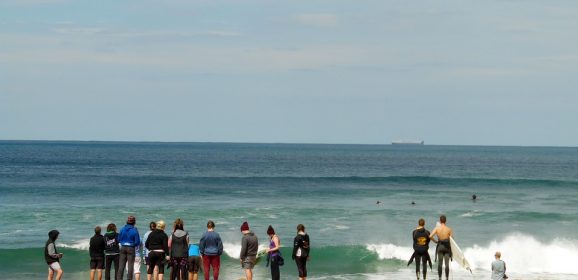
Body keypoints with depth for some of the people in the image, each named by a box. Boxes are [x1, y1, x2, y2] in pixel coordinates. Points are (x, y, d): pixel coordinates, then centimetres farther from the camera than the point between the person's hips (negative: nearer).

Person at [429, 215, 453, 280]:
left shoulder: (437, 228, -4)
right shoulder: (449, 229, -5)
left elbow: (430, 236, -12)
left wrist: (435, 241, 4)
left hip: (440, 246, 0)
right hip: (447, 246, 0)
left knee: (439, 263, 7)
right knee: (447, 264, 2)